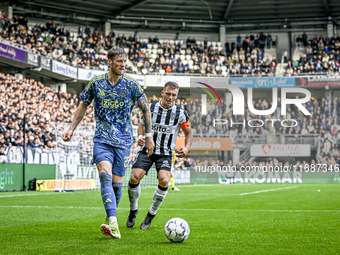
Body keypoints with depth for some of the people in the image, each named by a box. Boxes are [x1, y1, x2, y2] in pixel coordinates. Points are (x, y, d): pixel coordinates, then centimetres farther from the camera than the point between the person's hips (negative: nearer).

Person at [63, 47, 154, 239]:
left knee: (117, 183, 1)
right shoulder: (96, 83, 2)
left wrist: (149, 135, 6)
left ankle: (110, 219, 27)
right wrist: (72, 129, 14)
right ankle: (113, 223, -31)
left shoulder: (131, 85, -1)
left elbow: (146, 109, 8)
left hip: (123, 140, 0)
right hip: (102, 139, 0)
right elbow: (83, 106, 17)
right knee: (105, 175, -21)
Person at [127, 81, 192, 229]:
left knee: (164, 180, -25)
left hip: (166, 153, -1)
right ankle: (133, 210, 11)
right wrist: (140, 136, -8)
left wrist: (186, 148, -9)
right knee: (134, 178, -17)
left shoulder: (180, 113, -4)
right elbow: (142, 124, 13)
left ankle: (151, 214, -2)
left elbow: (188, 133, 9)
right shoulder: (151, 107, -2)